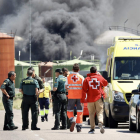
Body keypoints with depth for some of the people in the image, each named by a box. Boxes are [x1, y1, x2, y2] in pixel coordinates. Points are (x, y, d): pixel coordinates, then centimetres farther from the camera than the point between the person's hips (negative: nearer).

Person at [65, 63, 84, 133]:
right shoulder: (81, 77, -3)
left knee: (69, 111, 12)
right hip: (79, 96, 0)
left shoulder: (68, 77, 1)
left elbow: (66, 87, 5)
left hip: (71, 96, 0)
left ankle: (73, 121, -16)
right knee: (79, 112, 5)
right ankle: (79, 127, 2)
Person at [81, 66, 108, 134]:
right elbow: (105, 83, 24)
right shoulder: (100, 78, 3)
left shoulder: (87, 79, 0)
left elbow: (84, 90, -4)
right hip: (99, 98, 0)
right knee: (99, 112, 1)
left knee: (91, 114, 9)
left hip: (90, 99, 0)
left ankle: (92, 128, 4)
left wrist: (82, 100, 0)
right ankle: (100, 122, -28)